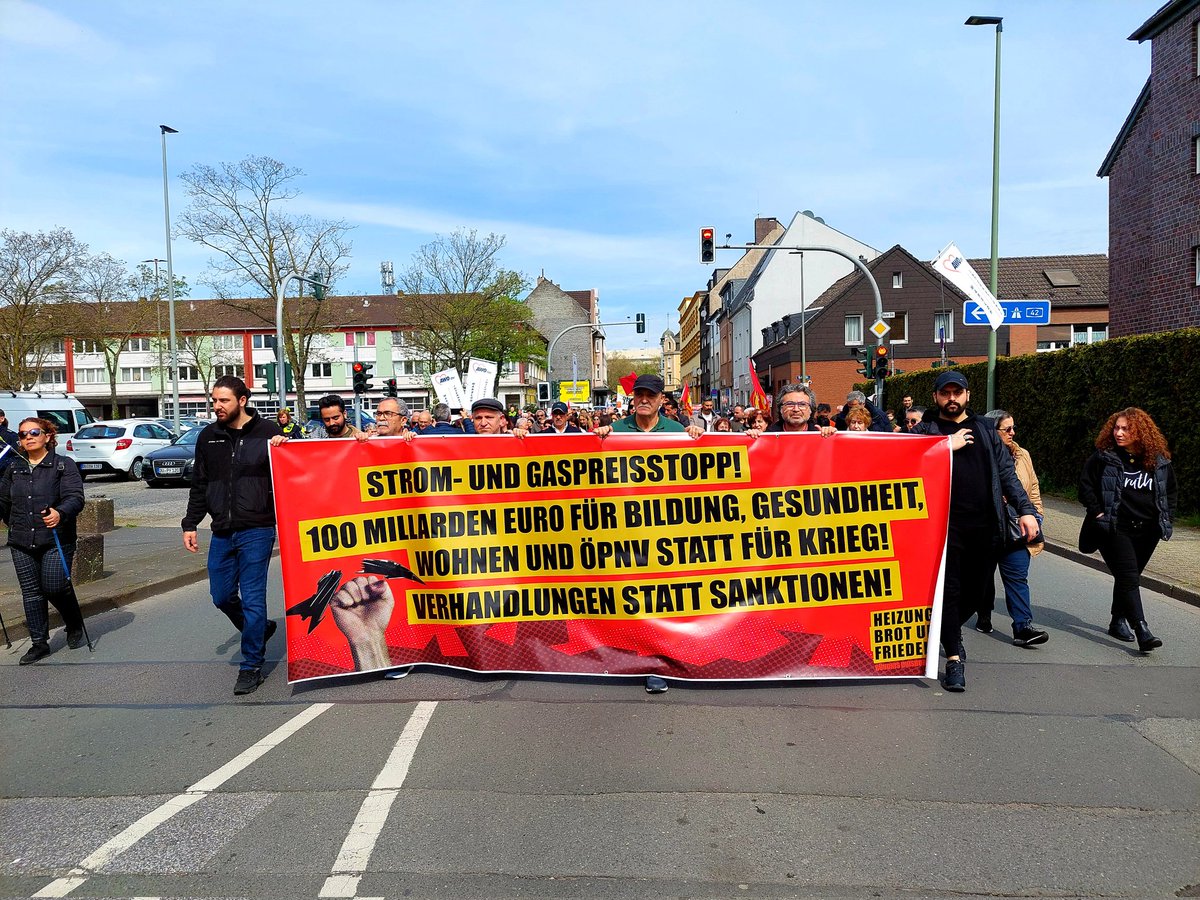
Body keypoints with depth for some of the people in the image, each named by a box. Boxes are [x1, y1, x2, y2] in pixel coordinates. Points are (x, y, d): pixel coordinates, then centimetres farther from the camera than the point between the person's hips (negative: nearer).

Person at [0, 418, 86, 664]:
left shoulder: (64, 465, -2)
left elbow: (75, 497, -13)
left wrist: (60, 513, -31)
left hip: (55, 540, -4)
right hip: (21, 543, 5)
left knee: (55, 587, -7)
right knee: (31, 592, 6)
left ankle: (75, 627, 20)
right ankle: (39, 643, 14)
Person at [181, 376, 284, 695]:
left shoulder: (267, 432, -5)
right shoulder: (208, 437, 10)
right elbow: (199, 486, 16)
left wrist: (282, 447, -21)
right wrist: (190, 524, 11)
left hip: (256, 531, -5)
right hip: (222, 533, 5)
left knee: (252, 599, -2)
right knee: (221, 596, 12)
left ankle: (251, 666, 11)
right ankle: (260, 628, 39)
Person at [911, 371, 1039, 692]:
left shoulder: (984, 430, 16)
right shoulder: (925, 430, 6)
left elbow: (1006, 472, 13)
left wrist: (1025, 509, 4)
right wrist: (947, 446, -12)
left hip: (986, 524, 4)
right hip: (946, 523, -3)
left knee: (977, 589, 9)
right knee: (949, 589, -5)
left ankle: (948, 632, 34)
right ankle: (954, 657, 3)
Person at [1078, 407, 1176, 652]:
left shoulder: (1159, 461, 4)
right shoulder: (1103, 457, -7)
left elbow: (1171, 491, 17)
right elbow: (1085, 485, -1)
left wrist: (1166, 517, 9)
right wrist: (1097, 512, -8)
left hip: (1147, 531, 4)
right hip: (1114, 528, -4)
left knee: (1128, 577, 14)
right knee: (1129, 577, -13)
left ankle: (1118, 621, 29)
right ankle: (1142, 631, -17)